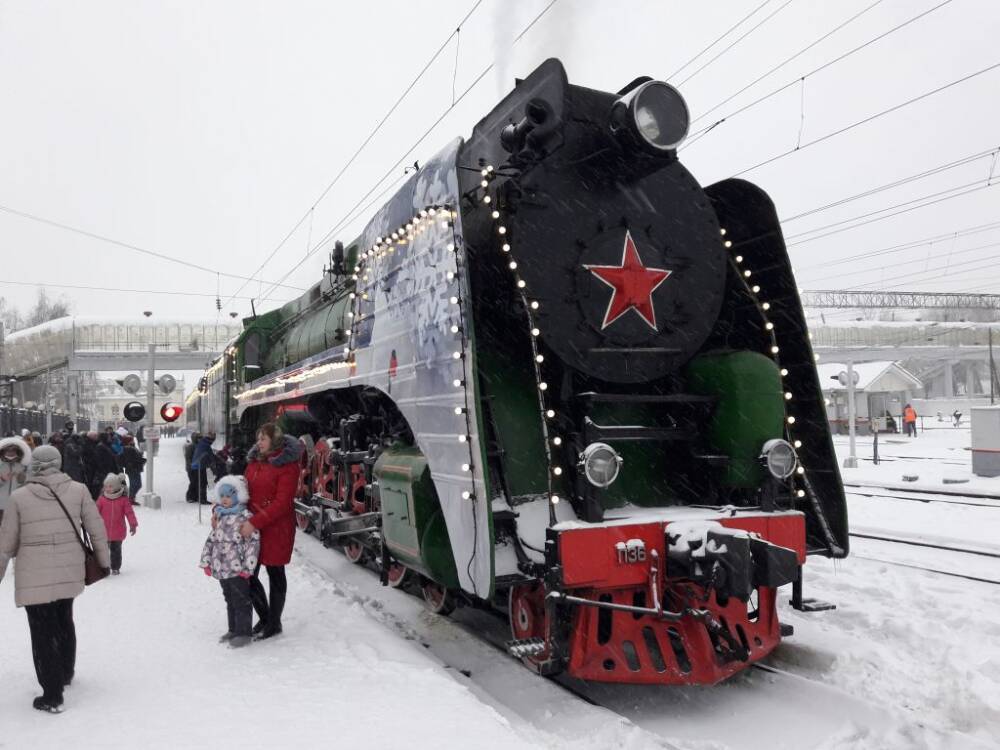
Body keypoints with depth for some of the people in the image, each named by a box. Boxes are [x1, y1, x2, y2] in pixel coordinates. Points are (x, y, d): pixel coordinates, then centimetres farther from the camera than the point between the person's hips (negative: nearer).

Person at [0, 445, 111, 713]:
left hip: (34, 577, -3)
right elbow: (96, 528, 0)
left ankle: (52, 696, 7)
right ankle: (65, 673, 43)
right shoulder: (78, 490, -5)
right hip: (69, 573, 3)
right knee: (64, 622, 24)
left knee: (43, 631, 5)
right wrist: (103, 559, 13)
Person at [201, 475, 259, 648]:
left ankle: (243, 632, 10)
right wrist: (206, 562, 13)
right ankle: (233, 630, 31)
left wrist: (247, 567, -19)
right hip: (221, 568, 8)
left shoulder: (245, 517, -13)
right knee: (230, 601, 19)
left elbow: (253, 542, -17)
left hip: (237, 569, -8)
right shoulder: (220, 516, 11)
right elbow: (211, 540, 17)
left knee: (241, 601, 1)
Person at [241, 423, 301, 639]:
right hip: (252, 526, 6)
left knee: (275, 574, 7)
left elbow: (282, 502, -19)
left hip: (277, 527, -6)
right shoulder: (254, 461, 10)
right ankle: (264, 616, 31)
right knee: (248, 575, 8)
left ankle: (274, 623, 24)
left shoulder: (287, 464, -13)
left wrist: (255, 523, -25)